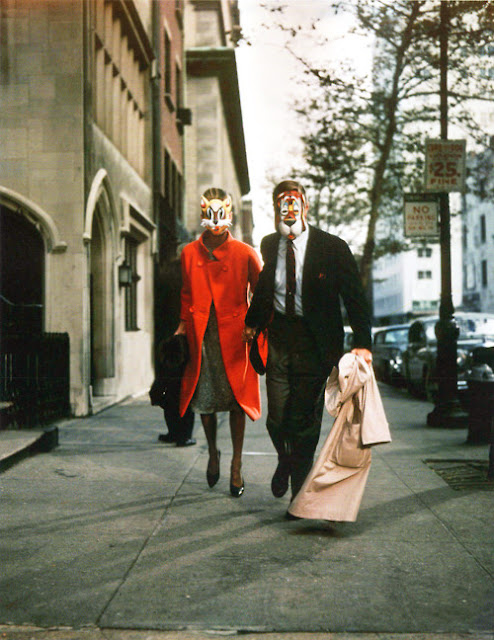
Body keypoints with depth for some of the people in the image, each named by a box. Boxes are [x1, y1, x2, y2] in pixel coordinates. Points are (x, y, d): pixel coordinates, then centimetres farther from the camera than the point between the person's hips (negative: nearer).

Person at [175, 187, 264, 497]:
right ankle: (213, 453, 31)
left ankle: (237, 465, 13)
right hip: (200, 337, 2)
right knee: (204, 401, 5)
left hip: (233, 335, -2)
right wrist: (183, 325, 11)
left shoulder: (245, 253, 0)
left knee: (236, 400, 1)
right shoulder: (189, 254, 8)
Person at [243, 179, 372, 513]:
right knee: (277, 418, 2)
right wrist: (252, 322, 13)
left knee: (305, 420, 3)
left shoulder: (332, 247, -8)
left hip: (315, 342, -3)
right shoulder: (269, 245, 5)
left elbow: (355, 297, -8)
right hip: (278, 338, 3)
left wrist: (363, 343, -17)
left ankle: (300, 493, 22)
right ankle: (285, 460, 38)